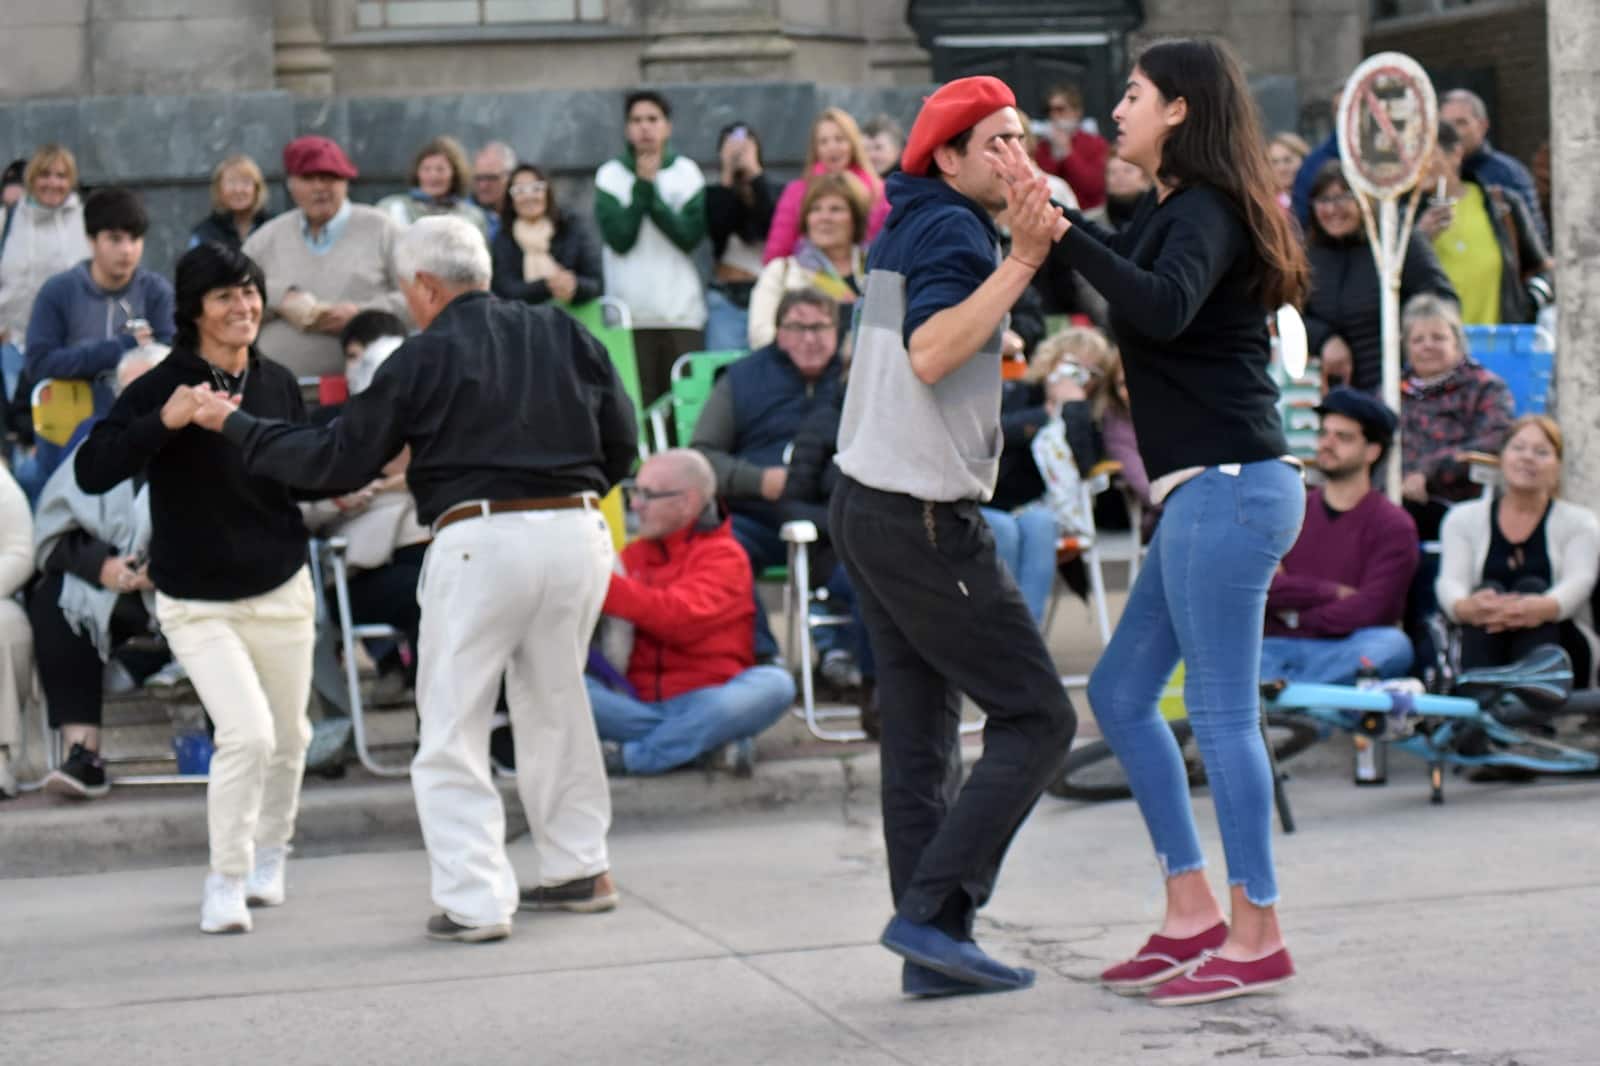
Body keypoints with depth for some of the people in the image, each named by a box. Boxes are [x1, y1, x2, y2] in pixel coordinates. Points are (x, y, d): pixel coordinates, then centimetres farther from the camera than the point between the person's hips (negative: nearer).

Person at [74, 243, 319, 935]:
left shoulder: (278, 384, 2)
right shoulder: (161, 387, -12)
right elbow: (91, 472, -21)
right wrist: (163, 423, -32)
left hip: (281, 593, 5)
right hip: (196, 604, -4)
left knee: (288, 737, 14)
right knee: (247, 734, -17)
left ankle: (268, 856, 41)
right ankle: (225, 883, 2)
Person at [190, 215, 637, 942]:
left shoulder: (423, 358, -2)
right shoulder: (562, 332, 11)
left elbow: (338, 459, 3)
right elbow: (621, 440, 13)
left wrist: (235, 425, 14)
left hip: (482, 542, -5)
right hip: (578, 531, 5)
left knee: (452, 729, 4)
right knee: (555, 703, 22)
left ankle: (475, 902, -1)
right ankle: (578, 868, 28)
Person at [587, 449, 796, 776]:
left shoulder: (724, 555, 2)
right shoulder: (633, 554, 15)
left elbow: (680, 617, -18)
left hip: (703, 701, -3)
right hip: (639, 704, 3)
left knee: (774, 684, -31)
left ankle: (630, 757, -28)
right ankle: (707, 740, -24)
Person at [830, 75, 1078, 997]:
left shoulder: (912, 224, 14)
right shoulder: (952, 229, -14)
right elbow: (930, 353, -30)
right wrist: (1022, 261, -32)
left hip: (868, 504, 9)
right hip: (926, 521, -9)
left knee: (922, 735, 7)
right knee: (1038, 719, -4)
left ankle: (933, 952, 7)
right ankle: (932, 913, -9)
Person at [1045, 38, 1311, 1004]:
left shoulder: (1203, 214, -12)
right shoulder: (1177, 212, 17)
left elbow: (1164, 308, -32)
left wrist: (1063, 232, -31)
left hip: (1227, 488, -10)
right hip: (1210, 491, 10)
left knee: (1222, 711, -5)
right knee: (1121, 692, 12)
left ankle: (1257, 936, 2)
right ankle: (1193, 914, 16)